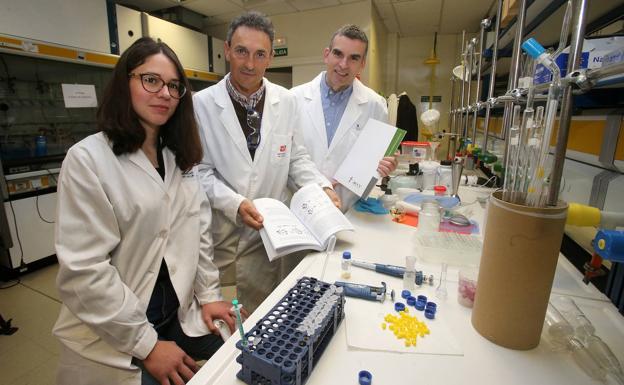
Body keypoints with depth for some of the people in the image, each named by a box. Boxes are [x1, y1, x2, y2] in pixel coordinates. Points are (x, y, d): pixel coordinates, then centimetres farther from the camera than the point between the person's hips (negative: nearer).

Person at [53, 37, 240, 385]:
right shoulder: (87, 159, -15)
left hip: (179, 315, 5)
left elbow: (199, 231, 6)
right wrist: (146, 344, -16)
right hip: (114, 342, -5)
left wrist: (209, 294, 1)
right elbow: (83, 271, -18)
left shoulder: (181, 156, 4)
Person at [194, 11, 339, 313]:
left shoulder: (285, 101, 0)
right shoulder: (202, 104, -8)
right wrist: (233, 203, -20)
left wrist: (322, 187, -7)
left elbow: (295, 158, 8)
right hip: (216, 231, -1)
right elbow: (200, 170, -6)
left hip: (267, 231, 2)